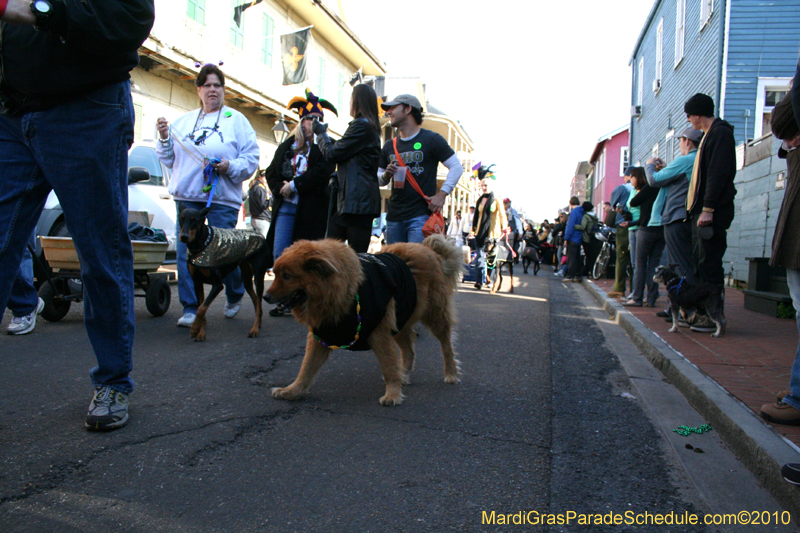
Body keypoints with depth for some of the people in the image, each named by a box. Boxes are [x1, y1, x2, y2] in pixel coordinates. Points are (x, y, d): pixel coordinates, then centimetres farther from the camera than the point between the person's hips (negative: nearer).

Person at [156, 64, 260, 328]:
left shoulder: (236, 120, 6)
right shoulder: (183, 121, 18)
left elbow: (252, 158, -1)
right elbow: (170, 159, 20)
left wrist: (231, 167, -17)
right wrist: (164, 138, 4)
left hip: (222, 198, -4)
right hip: (187, 197, 4)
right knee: (185, 252, -3)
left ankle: (235, 296, 25)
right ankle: (190, 309, 6)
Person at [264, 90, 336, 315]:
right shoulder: (287, 145, 17)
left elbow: (322, 172, -12)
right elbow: (271, 172, 15)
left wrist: (294, 186, -12)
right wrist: (280, 189, -4)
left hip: (312, 210, -4)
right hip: (286, 207, 4)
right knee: (280, 255, -1)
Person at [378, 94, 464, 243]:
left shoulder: (431, 139, 1)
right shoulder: (389, 146, 17)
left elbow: (457, 167, -1)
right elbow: (378, 178, 21)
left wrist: (442, 194, -11)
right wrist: (386, 175, -3)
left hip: (421, 215, -5)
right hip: (394, 216, 6)